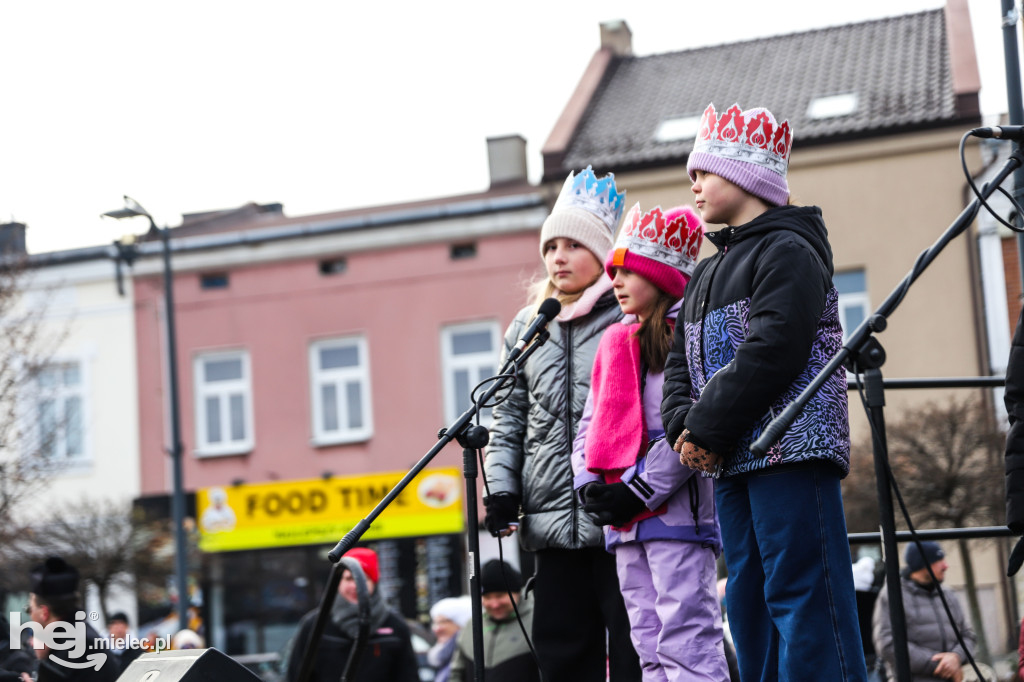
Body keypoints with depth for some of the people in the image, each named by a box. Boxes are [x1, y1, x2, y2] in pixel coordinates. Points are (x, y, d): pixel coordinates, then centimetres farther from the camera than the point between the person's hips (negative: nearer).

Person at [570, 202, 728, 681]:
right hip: (624, 524, 8)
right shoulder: (614, 342, 19)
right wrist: (589, 484, 2)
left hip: (678, 512, -8)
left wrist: (641, 490, -16)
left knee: (687, 642, -12)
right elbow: (592, 422, 19)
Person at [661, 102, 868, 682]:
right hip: (731, 462, 9)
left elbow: (770, 353, -17)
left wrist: (707, 428, -15)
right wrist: (683, 426, -1)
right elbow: (682, 362, 18)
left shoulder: (788, 251, -5)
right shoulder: (708, 273, 23)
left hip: (791, 454, -9)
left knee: (801, 597, -12)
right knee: (750, 604, 9)